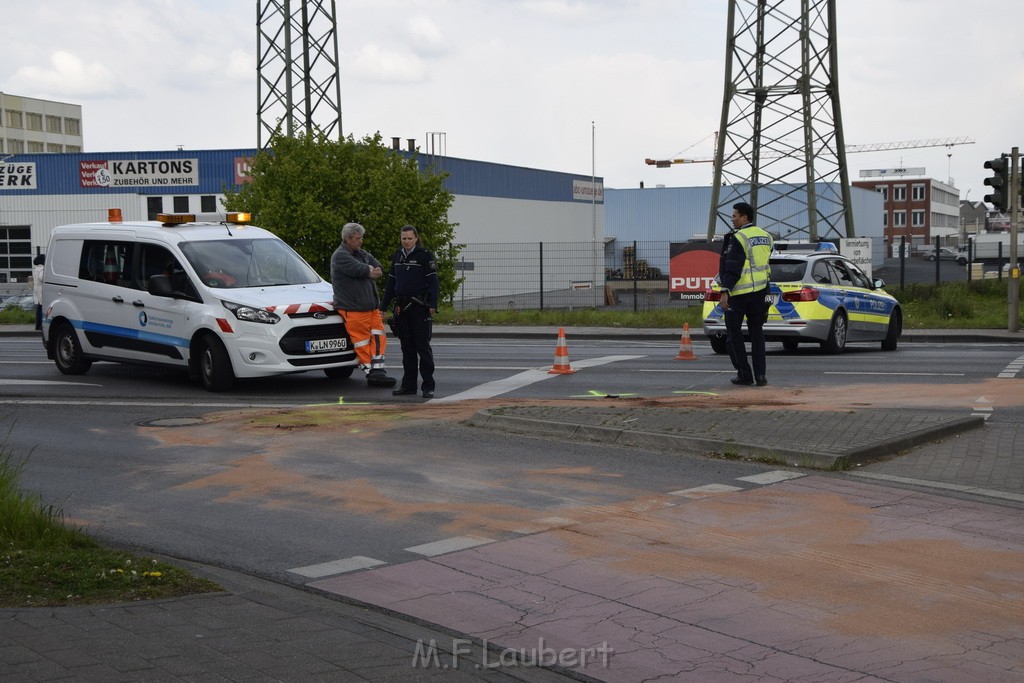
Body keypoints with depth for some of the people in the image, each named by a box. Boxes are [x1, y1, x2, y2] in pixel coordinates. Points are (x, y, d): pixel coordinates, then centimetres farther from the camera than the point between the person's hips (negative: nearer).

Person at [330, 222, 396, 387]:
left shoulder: (363, 254, 20)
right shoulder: (340, 256, -8)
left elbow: (379, 270, 8)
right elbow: (359, 270, -20)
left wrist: (367, 271, -10)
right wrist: (371, 271, 0)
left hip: (371, 306, 8)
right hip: (353, 309, -8)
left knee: (378, 338, 1)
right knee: (362, 342, -5)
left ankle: (378, 372, 1)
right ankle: (371, 374, 0)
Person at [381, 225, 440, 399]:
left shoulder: (425, 256, -3)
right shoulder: (397, 257, 15)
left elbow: (433, 282, -7)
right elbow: (391, 283, 21)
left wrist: (432, 305, -17)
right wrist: (383, 307, 18)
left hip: (419, 307, -6)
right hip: (402, 308, 6)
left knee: (423, 347, -6)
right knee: (407, 348, 9)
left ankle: (428, 386, -3)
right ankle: (408, 384, 15)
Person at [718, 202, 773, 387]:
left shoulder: (738, 238, -14)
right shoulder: (765, 237, 10)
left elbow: (732, 268, -20)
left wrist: (725, 291, -19)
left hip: (739, 292, -7)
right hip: (760, 290, 7)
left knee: (733, 332, 4)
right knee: (756, 331, 13)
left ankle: (744, 374, 3)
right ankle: (760, 374, 6)